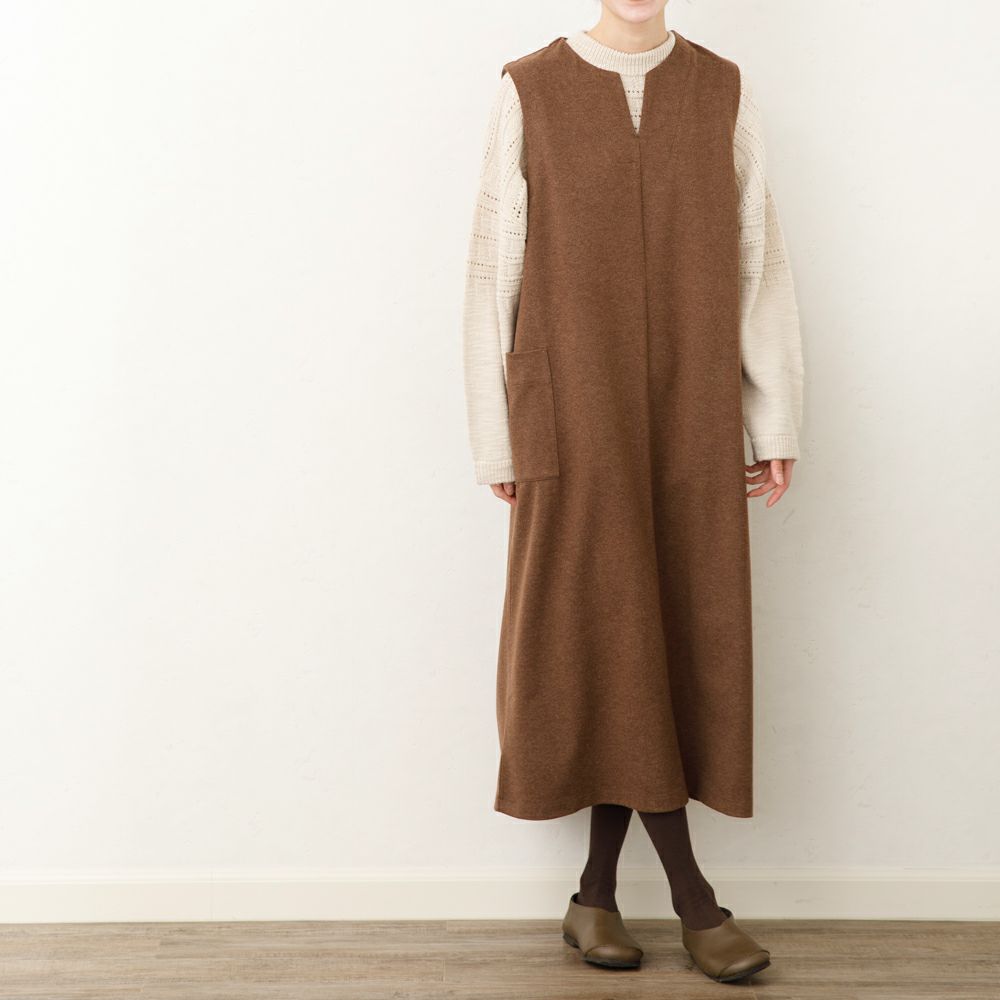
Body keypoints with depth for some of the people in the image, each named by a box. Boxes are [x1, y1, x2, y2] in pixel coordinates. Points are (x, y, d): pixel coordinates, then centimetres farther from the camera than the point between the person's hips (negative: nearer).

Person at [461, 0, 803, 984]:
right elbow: (492, 274, 1)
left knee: (670, 643, 3)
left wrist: (777, 426, 2)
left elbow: (759, 263, 6)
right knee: (610, 644, -5)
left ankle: (596, 894, 16)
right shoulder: (528, 93, 1)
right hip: (576, 418, -2)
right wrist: (497, 441, -1)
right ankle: (692, 895, 9)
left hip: (691, 422, 3)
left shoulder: (723, 93, 8)